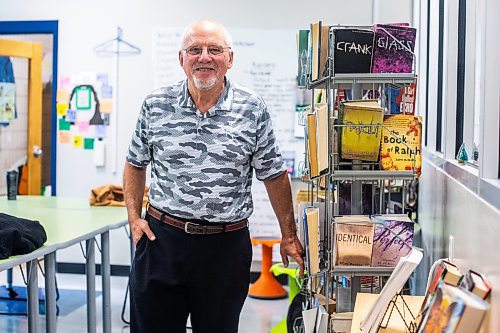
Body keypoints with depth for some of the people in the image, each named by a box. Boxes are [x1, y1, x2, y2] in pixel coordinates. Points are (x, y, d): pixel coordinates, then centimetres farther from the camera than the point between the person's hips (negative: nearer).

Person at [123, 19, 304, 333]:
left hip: (227, 245, -1)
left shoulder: (253, 109, -3)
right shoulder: (156, 106, 1)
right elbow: (136, 164, 13)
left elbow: (274, 176, 4)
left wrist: (289, 237, 5)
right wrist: (134, 218, 3)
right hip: (161, 237, 1)